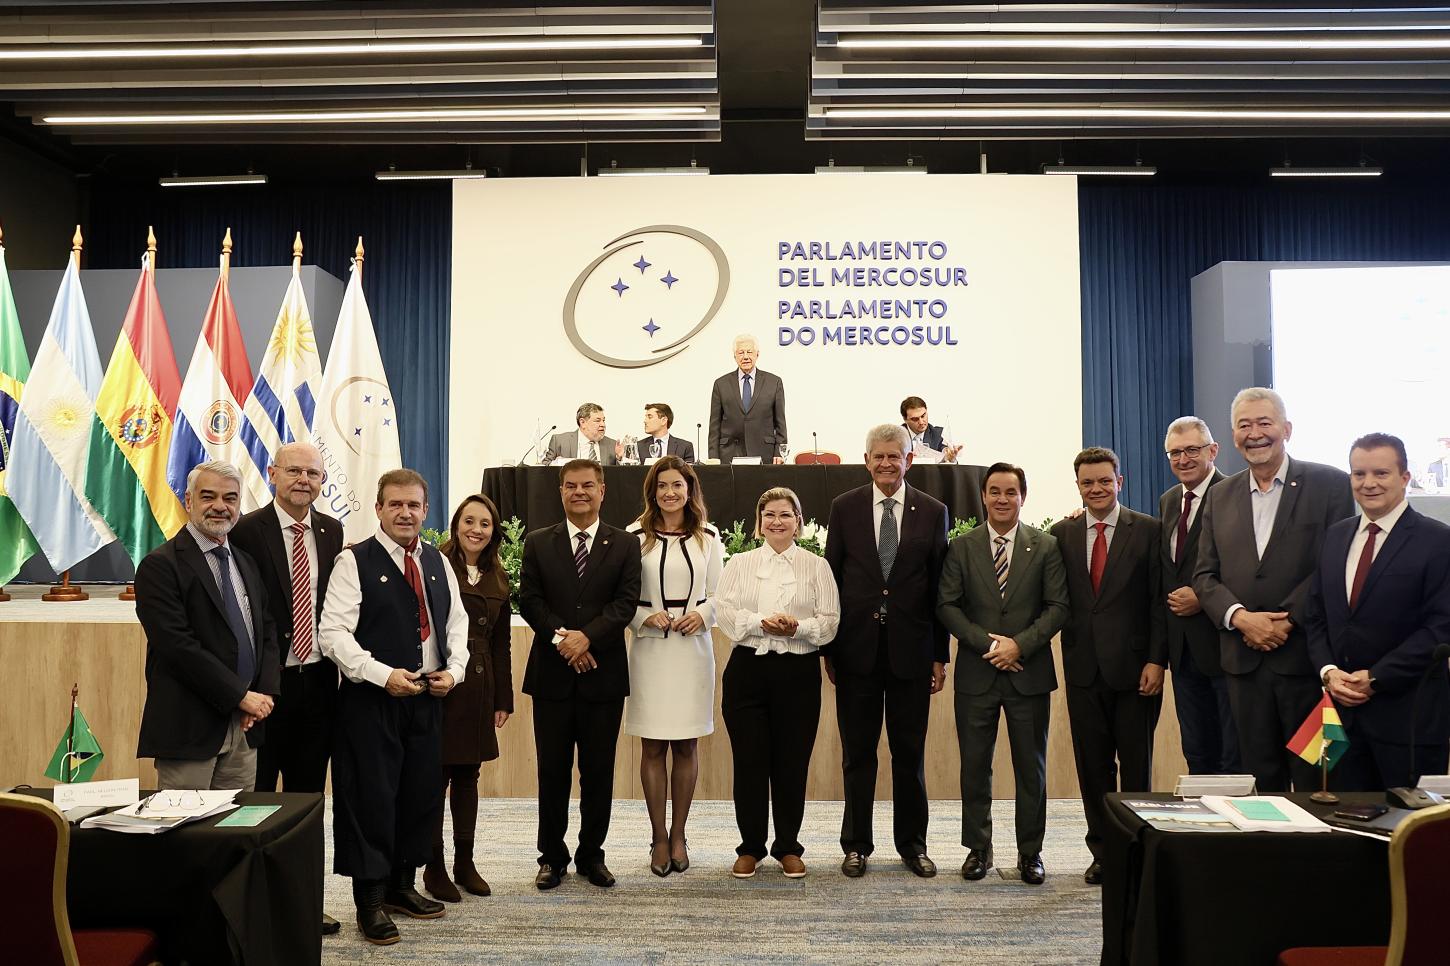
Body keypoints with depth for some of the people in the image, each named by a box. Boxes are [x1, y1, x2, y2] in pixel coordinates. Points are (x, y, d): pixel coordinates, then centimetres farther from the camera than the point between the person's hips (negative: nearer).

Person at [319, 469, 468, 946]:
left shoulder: (438, 562, 11)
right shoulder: (355, 561, -7)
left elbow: (457, 624, 14)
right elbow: (334, 633, -14)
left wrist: (453, 669, -2)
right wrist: (383, 675, -21)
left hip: (428, 699, 6)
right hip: (371, 701, -5)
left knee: (422, 795, 12)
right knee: (373, 798, 1)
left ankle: (402, 884, 29)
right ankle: (371, 900, 15)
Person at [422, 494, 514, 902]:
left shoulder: (498, 579, 11)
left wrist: (503, 698, 11)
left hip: (479, 688, 5)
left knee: (468, 775, 12)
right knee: (436, 775, 2)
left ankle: (465, 863, 23)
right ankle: (434, 866, 14)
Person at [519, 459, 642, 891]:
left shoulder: (624, 544, 5)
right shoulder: (538, 543, 8)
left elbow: (626, 601, -5)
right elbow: (529, 600, 0)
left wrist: (587, 636, -17)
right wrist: (561, 637, -14)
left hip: (603, 674, 0)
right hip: (552, 674, 0)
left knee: (599, 771, 7)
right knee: (552, 770, 6)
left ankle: (592, 854, 21)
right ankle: (552, 856, 18)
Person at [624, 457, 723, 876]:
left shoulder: (708, 538, 7)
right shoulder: (635, 536, 0)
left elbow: (717, 594, 9)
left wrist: (702, 614, -10)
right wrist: (645, 617, -14)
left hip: (693, 648, 2)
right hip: (649, 648, -1)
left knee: (686, 746, 8)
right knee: (653, 747, 4)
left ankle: (678, 835, 20)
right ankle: (659, 837, 16)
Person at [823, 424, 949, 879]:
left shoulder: (932, 512, 3)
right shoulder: (844, 508, 3)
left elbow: (940, 587, 3)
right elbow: (831, 579, 3)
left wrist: (940, 654, 1)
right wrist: (827, 647, 0)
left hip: (910, 649, 0)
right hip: (857, 649, 0)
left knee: (910, 753, 10)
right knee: (857, 753, 9)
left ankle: (912, 843, 25)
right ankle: (856, 844, 21)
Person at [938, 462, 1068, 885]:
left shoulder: (1045, 546, 3)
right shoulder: (961, 547, 4)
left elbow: (1058, 606, -2)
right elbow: (947, 605, 0)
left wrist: (1020, 644, -13)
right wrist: (987, 643, -12)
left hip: (1029, 672, 0)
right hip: (976, 672, 0)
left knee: (1031, 767, 8)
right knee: (974, 765, 6)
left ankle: (1030, 852, 20)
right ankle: (978, 848, 19)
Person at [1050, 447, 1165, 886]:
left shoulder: (1148, 530, -1)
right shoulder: (1062, 533, 8)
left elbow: (1159, 599, -4)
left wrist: (1156, 660, -9)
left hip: (1133, 666, -2)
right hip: (1084, 666, 3)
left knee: (1136, 766, 6)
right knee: (1093, 766, 9)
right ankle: (1103, 853, 20)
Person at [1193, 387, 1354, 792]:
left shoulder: (1329, 483, 0)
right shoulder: (1220, 496, 12)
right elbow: (1205, 575, 8)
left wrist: (1287, 620, -15)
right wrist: (1241, 617, -9)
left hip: (1306, 656, -3)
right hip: (1244, 658, 4)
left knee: (1314, 781, 5)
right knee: (1261, 778, 11)